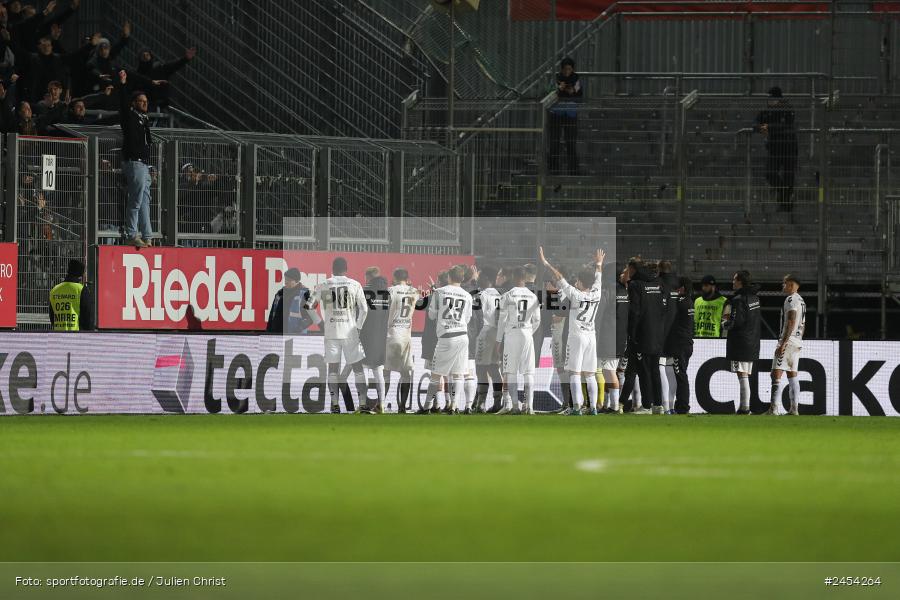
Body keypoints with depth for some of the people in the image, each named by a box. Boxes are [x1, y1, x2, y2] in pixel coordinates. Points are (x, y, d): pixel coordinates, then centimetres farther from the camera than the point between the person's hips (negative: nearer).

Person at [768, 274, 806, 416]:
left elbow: (791, 323, -21)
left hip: (788, 341, -10)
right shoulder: (801, 301, 18)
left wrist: (783, 344, -23)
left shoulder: (791, 300, -12)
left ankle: (773, 409, -21)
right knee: (792, 376, 13)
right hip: (797, 343, 10)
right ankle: (794, 409, 12)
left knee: (776, 374, -12)